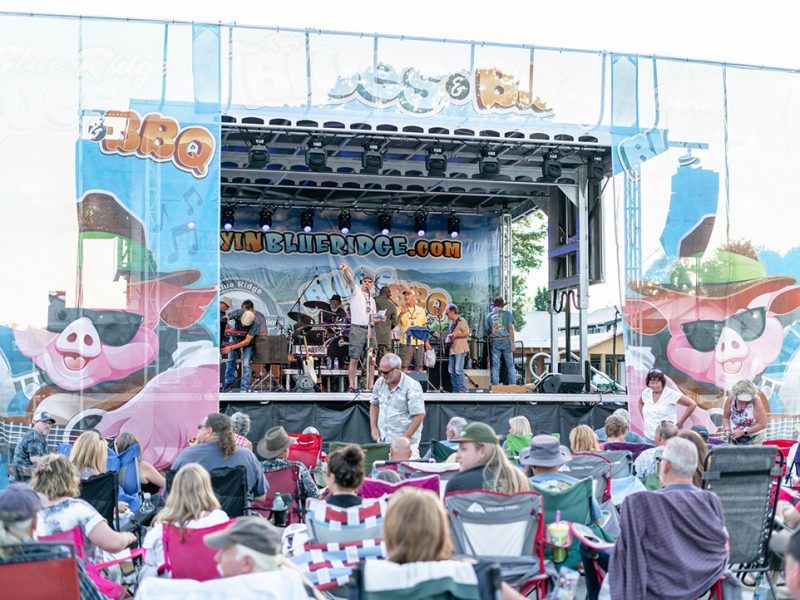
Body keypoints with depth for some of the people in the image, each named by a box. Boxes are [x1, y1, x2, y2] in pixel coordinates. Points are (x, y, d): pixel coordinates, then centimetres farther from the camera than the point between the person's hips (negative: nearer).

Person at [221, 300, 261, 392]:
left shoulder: (255, 323, -36)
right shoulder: (239, 313, -32)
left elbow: (247, 341, -35)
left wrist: (231, 348, -40)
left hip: (247, 341, -3)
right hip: (235, 337, 3)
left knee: (246, 364, -14)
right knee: (231, 360, -1)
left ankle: (245, 388, -11)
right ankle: (227, 386, 8)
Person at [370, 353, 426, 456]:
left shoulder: (412, 387, -13)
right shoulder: (380, 383, 5)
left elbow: (419, 415, -15)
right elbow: (374, 405, 20)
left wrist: (406, 437, -16)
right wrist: (373, 427, 10)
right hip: (383, 440, 5)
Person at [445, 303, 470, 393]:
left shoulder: (461, 321, -8)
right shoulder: (452, 322, 18)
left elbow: (467, 333, -14)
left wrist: (456, 335, -18)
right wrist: (448, 337, 14)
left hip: (460, 349, -9)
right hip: (453, 349, 9)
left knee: (458, 370, -12)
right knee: (452, 370, 8)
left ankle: (463, 390, -7)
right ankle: (455, 390, 14)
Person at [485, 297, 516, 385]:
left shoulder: (489, 316, 9)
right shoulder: (507, 313, 2)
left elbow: (487, 331, 12)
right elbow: (510, 328, -4)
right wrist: (513, 343, -4)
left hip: (494, 342, 2)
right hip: (506, 341, -2)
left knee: (495, 365, 5)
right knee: (510, 364, 2)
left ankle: (495, 385, 3)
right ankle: (513, 385, -2)